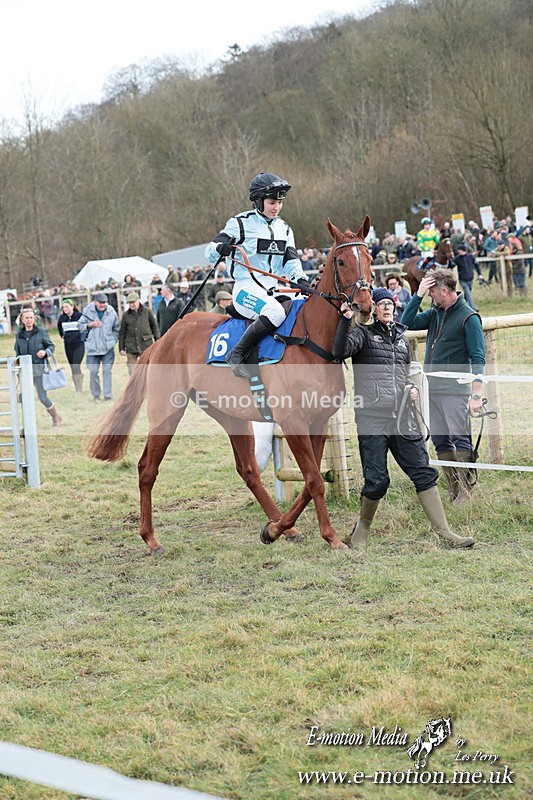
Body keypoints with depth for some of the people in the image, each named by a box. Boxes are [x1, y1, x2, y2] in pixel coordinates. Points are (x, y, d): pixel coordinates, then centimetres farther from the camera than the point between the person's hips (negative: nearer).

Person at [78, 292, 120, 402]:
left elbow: (116, 329, 12)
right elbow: (80, 326, 3)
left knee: (107, 371, 0)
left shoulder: (111, 312, 0)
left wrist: (113, 340, 3)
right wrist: (90, 325, -13)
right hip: (92, 347, -1)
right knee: (93, 371, 0)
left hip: (108, 347, 1)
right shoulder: (87, 311, -3)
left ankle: (108, 396, 3)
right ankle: (96, 395, 16)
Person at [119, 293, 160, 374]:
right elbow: (122, 333, 10)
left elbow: (155, 327, 8)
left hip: (146, 346, -1)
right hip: (131, 347, 1)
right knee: (132, 372, 2)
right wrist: (121, 348, 6)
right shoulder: (126, 315, 5)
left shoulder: (147, 312, 2)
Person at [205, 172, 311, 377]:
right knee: (275, 312, -34)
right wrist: (221, 248, -29)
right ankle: (237, 354, -25)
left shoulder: (284, 229, 17)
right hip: (247, 288, -7)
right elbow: (210, 252, -4)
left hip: (274, 291, 7)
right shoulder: (241, 223, -1)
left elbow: (291, 260, 7)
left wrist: (301, 280, -15)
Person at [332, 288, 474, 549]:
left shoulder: (401, 338, 19)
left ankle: (444, 532, 2)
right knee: (377, 482, -4)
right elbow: (340, 351, -18)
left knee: (424, 474, 0)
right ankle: (362, 528, 21)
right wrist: (346, 320, -26)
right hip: (372, 418, -5)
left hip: (402, 419, 5)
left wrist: (412, 388, 11)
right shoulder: (363, 334, 1)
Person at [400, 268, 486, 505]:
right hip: (432, 388, 8)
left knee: (460, 439, -6)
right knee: (440, 441, 8)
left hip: (455, 389, -8)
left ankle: (467, 490, -2)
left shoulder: (468, 318, -8)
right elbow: (407, 323, 7)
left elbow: (477, 359, -11)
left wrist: (476, 394, -18)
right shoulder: (434, 313, 13)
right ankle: (455, 489, 14)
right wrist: (418, 295, -1)